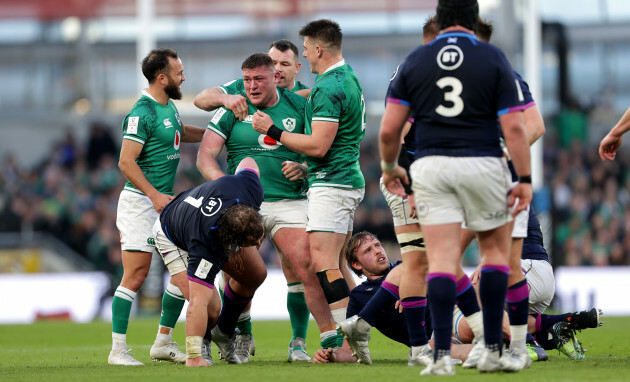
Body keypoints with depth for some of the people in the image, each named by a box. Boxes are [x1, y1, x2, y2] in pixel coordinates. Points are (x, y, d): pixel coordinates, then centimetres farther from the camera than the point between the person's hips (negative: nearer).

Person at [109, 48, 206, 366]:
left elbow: (182, 133, 35)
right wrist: (155, 195, -26)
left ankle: (163, 342, 16)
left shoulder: (168, 106, 13)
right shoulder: (143, 113, -16)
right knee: (136, 275, -11)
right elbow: (126, 162, -20)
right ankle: (118, 349, -7)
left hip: (165, 201, 9)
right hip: (140, 201, -9)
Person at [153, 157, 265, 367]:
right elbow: (198, 304, -47)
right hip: (174, 239, -6)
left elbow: (248, 163, -12)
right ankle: (198, 350, 15)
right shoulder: (207, 248, -48)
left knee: (256, 274, 7)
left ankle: (224, 332, 32)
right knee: (210, 305, -19)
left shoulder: (251, 190, -37)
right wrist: (193, 358, -48)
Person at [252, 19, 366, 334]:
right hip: (347, 180, 11)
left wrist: (272, 131, -11)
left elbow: (318, 145, -20)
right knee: (336, 265, 12)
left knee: (322, 263, -13)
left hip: (331, 183, -11)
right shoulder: (347, 77, 15)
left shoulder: (328, 89, -17)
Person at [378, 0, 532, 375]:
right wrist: (525, 180, -5)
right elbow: (514, 127, -8)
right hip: (482, 163, -1)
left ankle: (442, 355, -10)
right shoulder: (493, 59, -1)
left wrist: (390, 168, 19)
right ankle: (493, 351, 12)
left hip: (431, 166, 1)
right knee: (496, 248, 16)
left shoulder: (415, 61, 4)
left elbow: (389, 129, 2)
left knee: (442, 260, 1)